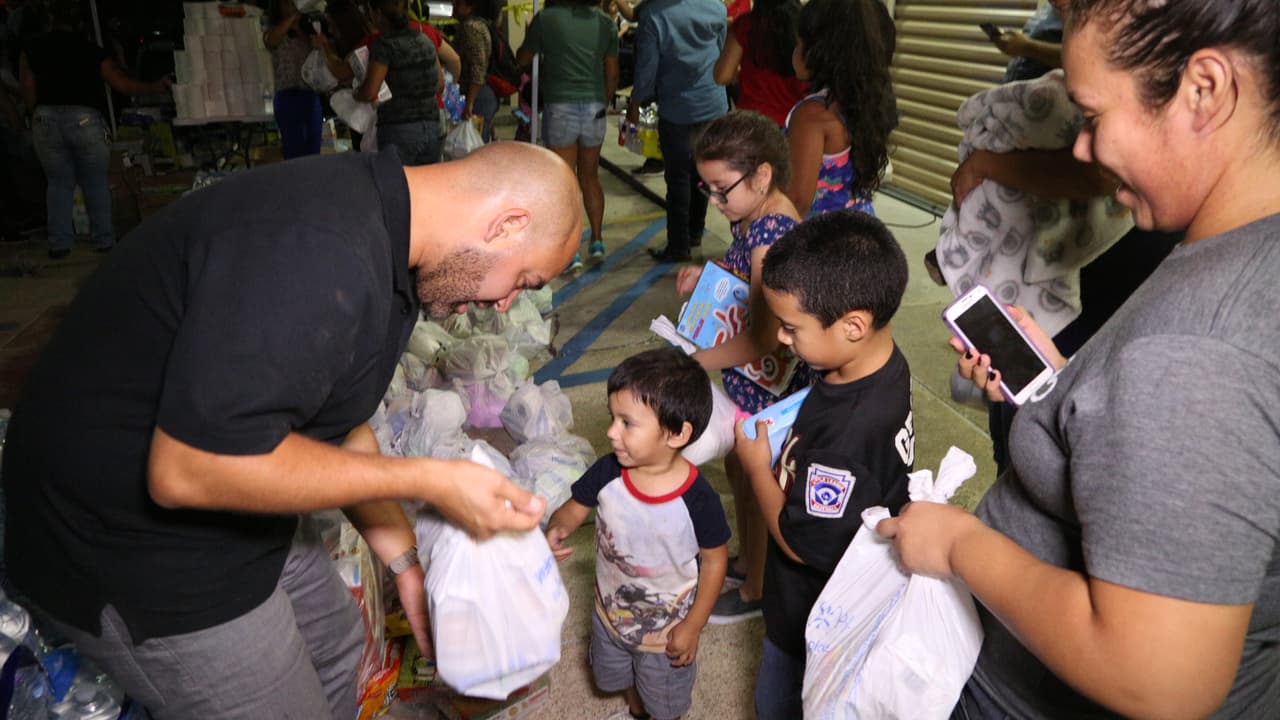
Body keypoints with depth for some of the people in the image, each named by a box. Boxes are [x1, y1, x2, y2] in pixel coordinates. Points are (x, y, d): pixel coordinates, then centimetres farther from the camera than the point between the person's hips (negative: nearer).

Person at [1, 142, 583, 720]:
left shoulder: (379, 232, 0)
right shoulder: (315, 252, -34)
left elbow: (337, 427, 8)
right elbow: (186, 471, -32)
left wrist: (405, 561, 7)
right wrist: (427, 481, -27)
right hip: (132, 543, -9)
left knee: (333, 647, 24)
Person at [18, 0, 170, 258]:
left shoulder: (32, 49, 10)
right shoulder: (92, 51, 7)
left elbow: (28, 93, 7)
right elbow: (124, 84, 5)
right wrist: (156, 87, 15)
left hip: (46, 119, 1)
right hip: (86, 118, -1)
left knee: (58, 182, 10)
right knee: (95, 183, 9)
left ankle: (59, 243, 8)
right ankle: (103, 240, 10)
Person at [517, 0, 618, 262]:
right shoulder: (605, 23, 5)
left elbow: (522, 60, 9)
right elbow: (612, 74, 8)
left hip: (561, 106, -3)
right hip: (594, 107, 3)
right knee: (590, 177, 17)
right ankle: (596, 239, 18)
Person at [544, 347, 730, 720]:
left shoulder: (697, 498, -32)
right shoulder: (607, 472, -24)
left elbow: (715, 560, -18)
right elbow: (575, 507, -7)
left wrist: (693, 625, -13)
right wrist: (557, 529, -30)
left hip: (667, 628, -4)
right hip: (611, 612, 4)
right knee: (619, 675, 35)